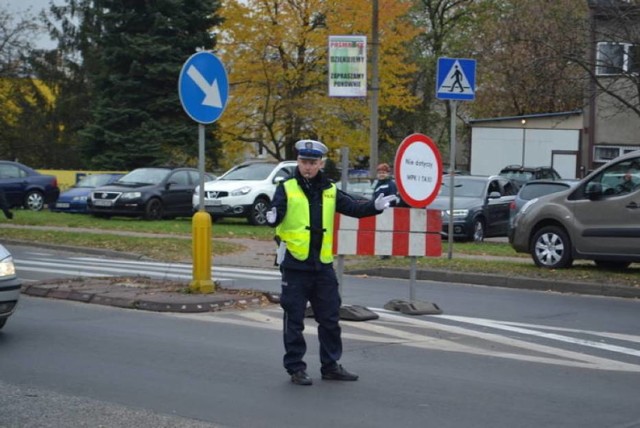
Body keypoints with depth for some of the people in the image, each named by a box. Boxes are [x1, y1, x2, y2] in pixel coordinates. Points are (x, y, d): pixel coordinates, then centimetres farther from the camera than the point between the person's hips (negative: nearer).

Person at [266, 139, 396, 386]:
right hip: (295, 263, -4)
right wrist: (272, 218, -37)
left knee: (330, 318, 11)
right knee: (294, 320, 2)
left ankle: (331, 365, 22)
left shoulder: (330, 190, 9)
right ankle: (295, 368, 12)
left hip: (323, 264, 4)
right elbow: (276, 214, -15)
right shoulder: (287, 188, -3)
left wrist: (375, 206, -9)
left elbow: (353, 208, 7)